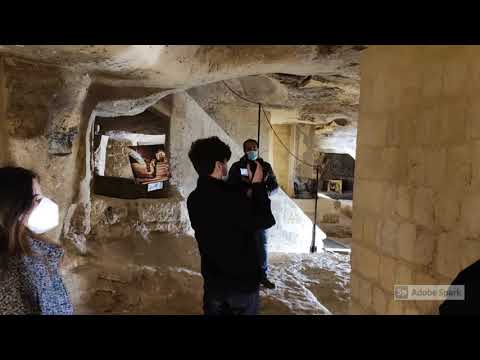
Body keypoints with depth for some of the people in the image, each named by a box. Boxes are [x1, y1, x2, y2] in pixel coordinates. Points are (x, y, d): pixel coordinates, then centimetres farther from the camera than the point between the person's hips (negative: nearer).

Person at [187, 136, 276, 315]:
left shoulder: (193, 200, -6)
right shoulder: (232, 198, -29)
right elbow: (266, 221, -15)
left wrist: (248, 186, 7)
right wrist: (258, 184, -8)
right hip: (243, 282, -5)